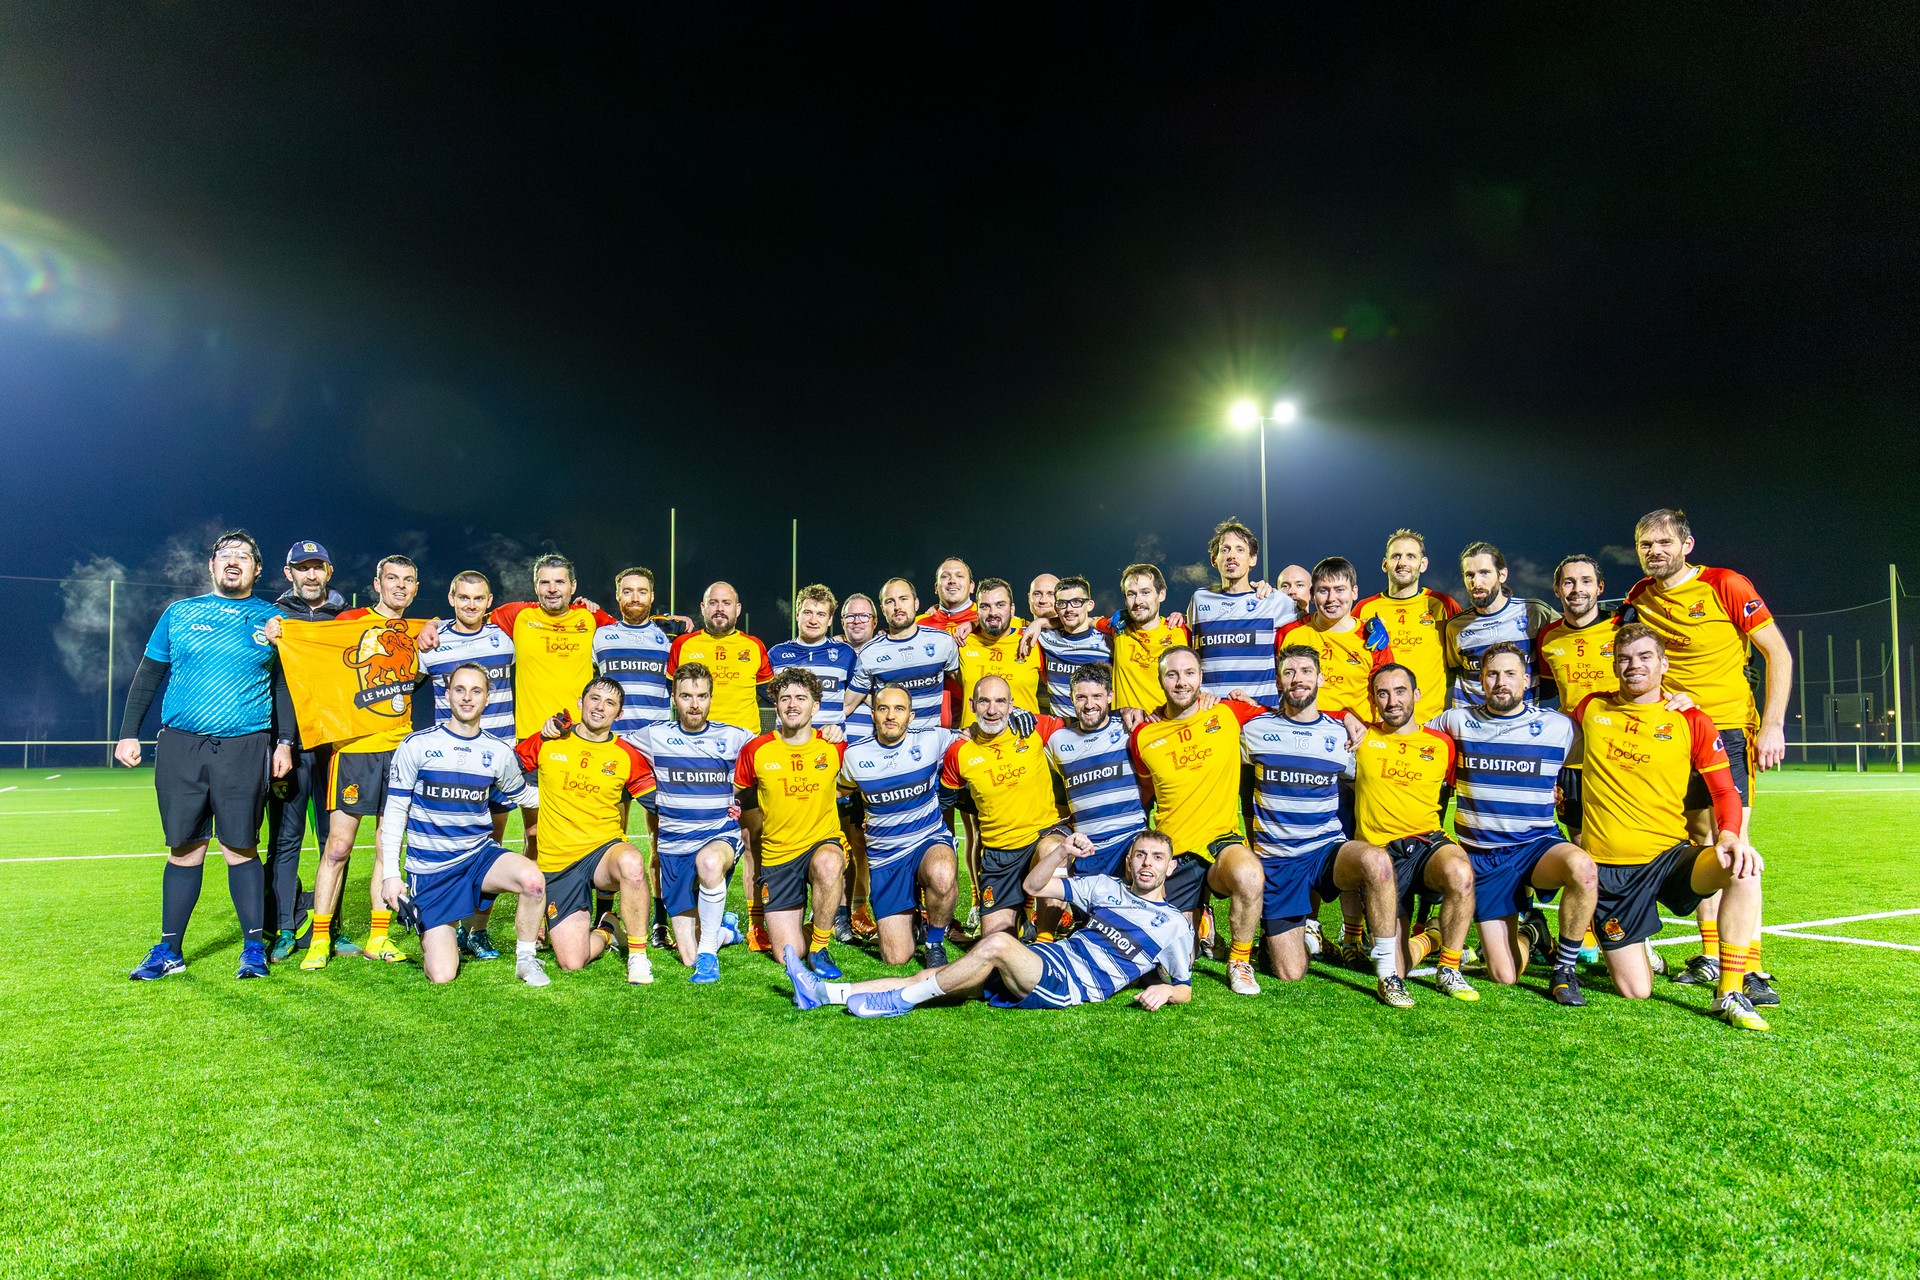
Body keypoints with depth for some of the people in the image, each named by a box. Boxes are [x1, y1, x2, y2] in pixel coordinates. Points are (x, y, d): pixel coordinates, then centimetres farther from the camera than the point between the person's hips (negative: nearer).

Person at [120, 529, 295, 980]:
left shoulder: (272, 619, 8)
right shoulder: (179, 613, 11)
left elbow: (283, 686, 8)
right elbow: (147, 676, 14)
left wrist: (284, 742, 0)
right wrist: (129, 733, 7)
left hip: (244, 748, -1)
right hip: (180, 745, 2)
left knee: (241, 847, -2)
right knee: (184, 848, 5)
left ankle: (254, 947, 8)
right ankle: (169, 951, 16)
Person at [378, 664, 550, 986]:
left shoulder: (499, 752, 2)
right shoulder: (417, 746, -5)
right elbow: (394, 811, -1)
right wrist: (390, 874, -6)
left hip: (480, 855, 2)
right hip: (429, 868, -2)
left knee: (532, 878, -33)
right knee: (442, 975, -10)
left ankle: (526, 959, -8)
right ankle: (434, 937, 27)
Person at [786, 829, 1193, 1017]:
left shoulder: (1173, 926, 8)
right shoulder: (1106, 888, 18)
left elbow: (1185, 989, 12)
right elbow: (1033, 886, 15)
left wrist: (1164, 990, -10)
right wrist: (1063, 852, -2)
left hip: (1073, 986, -6)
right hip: (1048, 958, 6)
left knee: (998, 943, -35)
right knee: (929, 976, -6)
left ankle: (900, 1001, -22)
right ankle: (823, 993, -7)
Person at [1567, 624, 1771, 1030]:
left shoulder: (1691, 720, 2)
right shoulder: (1590, 709, 5)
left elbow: (1725, 791, -2)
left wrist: (1729, 834, -23)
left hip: (1670, 855, 0)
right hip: (1609, 867, 0)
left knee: (1743, 869, -34)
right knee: (1635, 991, -3)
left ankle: (1730, 994, -22)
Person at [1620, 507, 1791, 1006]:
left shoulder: (1726, 586, -7)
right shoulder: (1639, 599, 7)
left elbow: (1778, 654, -7)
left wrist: (1773, 725, -13)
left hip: (1729, 727, -5)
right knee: (1699, 841, 9)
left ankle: (1749, 966, -10)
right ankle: (1712, 955, 17)